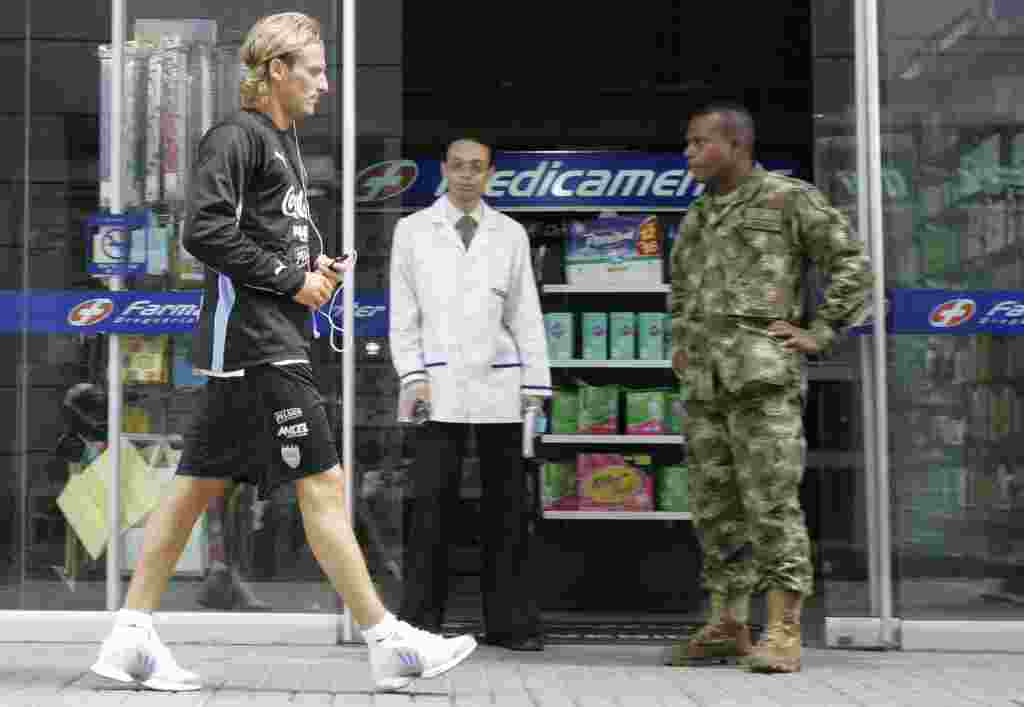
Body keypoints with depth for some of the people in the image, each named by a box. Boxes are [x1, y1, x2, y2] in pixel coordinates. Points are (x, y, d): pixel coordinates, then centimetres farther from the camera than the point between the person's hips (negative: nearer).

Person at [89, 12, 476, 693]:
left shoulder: (284, 139, 21)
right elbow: (204, 231, -19)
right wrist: (292, 278, -15)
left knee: (200, 483, 9)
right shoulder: (236, 136, -8)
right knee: (323, 484, -7)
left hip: (276, 337, 10)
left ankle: (131, 637, 15)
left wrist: (317, 265, 11)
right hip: (254, 342, -10)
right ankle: (389, 644, -2)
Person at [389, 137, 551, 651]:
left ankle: (510, 622, 9)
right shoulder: (412, 230, 10)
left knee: (506, 505, 3)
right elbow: (403, 314, 7)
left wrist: (535, 384, 4)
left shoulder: (510, 234, 13)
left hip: (497, 383, 1)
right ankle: (421, 620, 3)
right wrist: (413, 376, -4)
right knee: (431, 502, -5)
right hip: (440, 386, -1)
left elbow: (526, 314, 10)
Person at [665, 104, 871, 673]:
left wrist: (819, 334, -7)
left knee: (772, 502, -11)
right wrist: (680, 341, 24)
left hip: (763, 374, -7)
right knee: (716, 507, 7)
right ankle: (728, 627, 14)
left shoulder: (789, 198, 0)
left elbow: (854, 265, -2)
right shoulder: (698, 216, 21)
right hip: (704, 383, 7)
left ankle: (784, 633, -9)